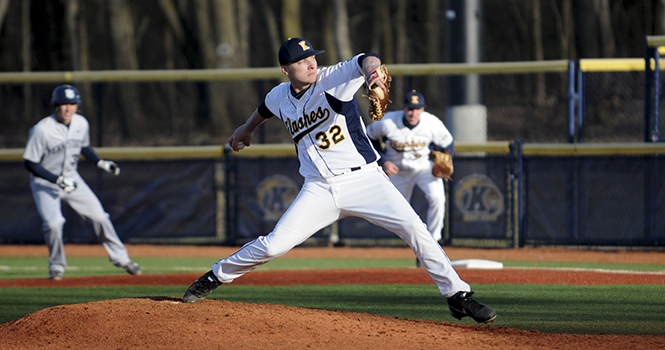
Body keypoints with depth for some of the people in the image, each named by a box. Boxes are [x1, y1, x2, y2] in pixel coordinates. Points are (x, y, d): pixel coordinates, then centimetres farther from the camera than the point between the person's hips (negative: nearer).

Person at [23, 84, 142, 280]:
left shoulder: (81, 124, -6)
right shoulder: (42, 130, -24)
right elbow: (30, 163, -20)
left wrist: (100, 163, 0)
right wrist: (58, 180, -27)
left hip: (71, 178, 5)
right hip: (45, 183, -5)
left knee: (98, 216, -1)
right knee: (53, 223, -22)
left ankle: (120, 258, 16)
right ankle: (57, 266, 2)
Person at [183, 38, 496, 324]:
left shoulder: (332, 80, -11)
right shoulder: (280, 97, 4)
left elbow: (363, 63, -32)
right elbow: (265, 109, 30)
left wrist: (372, 65, -56)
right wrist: (247, 129, 49)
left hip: (364, 179, -3)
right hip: (319, 190, 3)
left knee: (414, 228, -18)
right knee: (273, 244, -5)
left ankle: (457, 295, -9)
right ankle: (216, 276, 19)